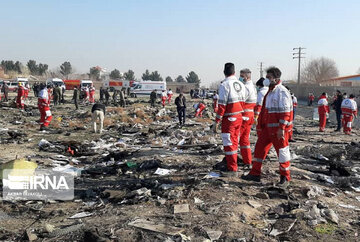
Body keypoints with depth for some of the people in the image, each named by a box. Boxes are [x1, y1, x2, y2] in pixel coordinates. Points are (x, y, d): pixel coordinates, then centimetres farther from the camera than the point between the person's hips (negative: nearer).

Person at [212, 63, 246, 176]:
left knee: (229, 144, -1)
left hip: (229, 119, -7)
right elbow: (242, 102, 10)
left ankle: (233, 170, 3)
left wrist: (216, 122, -14)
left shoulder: (225, 84, -15)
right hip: (239, 117, 8)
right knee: (234, 142, 18)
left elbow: (222, 105, -18)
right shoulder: (241, 84, 7)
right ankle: (230, 162, 33)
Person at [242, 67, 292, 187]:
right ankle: (255, 174, 19)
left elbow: (285, 112, -20)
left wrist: (281, 129, -24)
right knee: (259, 148, 10)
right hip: (267, 127, 10)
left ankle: (285, 178, 15)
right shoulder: (270, 91, 16)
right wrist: (261, 125, 23)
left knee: (282, 151, 1)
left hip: (278, 128, -9)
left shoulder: (282, 92, -14)